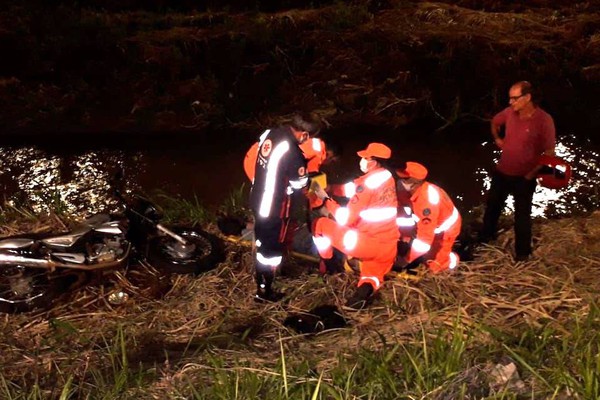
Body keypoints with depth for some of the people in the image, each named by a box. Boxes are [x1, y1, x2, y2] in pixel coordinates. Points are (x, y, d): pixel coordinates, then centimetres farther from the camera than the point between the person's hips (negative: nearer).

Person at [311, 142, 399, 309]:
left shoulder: (368, 183, -15)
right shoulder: (386, 177, 9)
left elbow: (345, 219, -11)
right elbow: (352, 188, 17)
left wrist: (325, 199, 1)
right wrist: (326, 187, 11)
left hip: (367, 244, -7)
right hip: (388, 248, 7)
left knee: (319, 224, 8)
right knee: (372, 277, 29)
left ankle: (328, 265, 27)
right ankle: (367, 287, -8)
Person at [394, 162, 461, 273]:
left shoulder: (428, 200, -42)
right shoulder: (404, 191, -22)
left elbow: (425, 236, -40)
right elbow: (401, 215, -10)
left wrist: (407, 259, -37)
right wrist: (403, 242, -17)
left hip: (445, 228, -6)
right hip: (425, 225, 7)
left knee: (433, 266, -6)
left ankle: (451, 258, 23)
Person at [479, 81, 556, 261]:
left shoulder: (544, 120, -21)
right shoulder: (509, 112, -6)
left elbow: (549, 152, -17)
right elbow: (495, 122, 19)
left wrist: (532, 173, -18)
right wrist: (497, 139, 10)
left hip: (524, 177, -5)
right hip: (502, 172, 5)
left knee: (522, 216, 9)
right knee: (492, 206, 21)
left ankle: (522, 253, 25)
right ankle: (485, 238, 43)